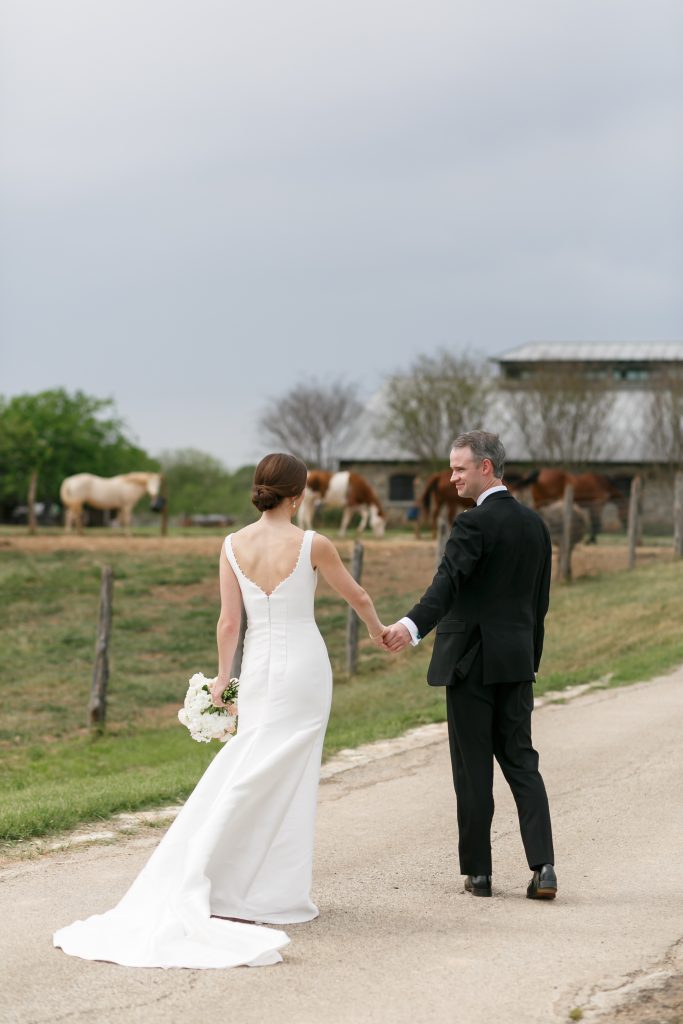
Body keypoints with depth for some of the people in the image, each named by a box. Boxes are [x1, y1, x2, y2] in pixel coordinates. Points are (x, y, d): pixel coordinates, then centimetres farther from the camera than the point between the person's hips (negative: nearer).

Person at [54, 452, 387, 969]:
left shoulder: (233, 545, -2)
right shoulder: (312, 544, -9)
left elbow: (229, 621, -1)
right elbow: (357, 596, 5)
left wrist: (223, 675, 12)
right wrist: (377, 630, 25)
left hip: (258, 667, 3)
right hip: (304, 666, -3)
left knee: (251, 779, 12)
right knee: (288, 779, 3)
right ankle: (276, 894, 5)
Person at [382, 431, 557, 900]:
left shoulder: (474, 523, -13)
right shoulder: (535, 523, 11)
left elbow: (448, 582, -29)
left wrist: (412, 626, -42)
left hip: (471, 659, -6)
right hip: (517, 659, 7)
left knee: (473, 768, 2)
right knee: (521, 761, 9)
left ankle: (478, 871, 8)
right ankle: (543, 867, -2)